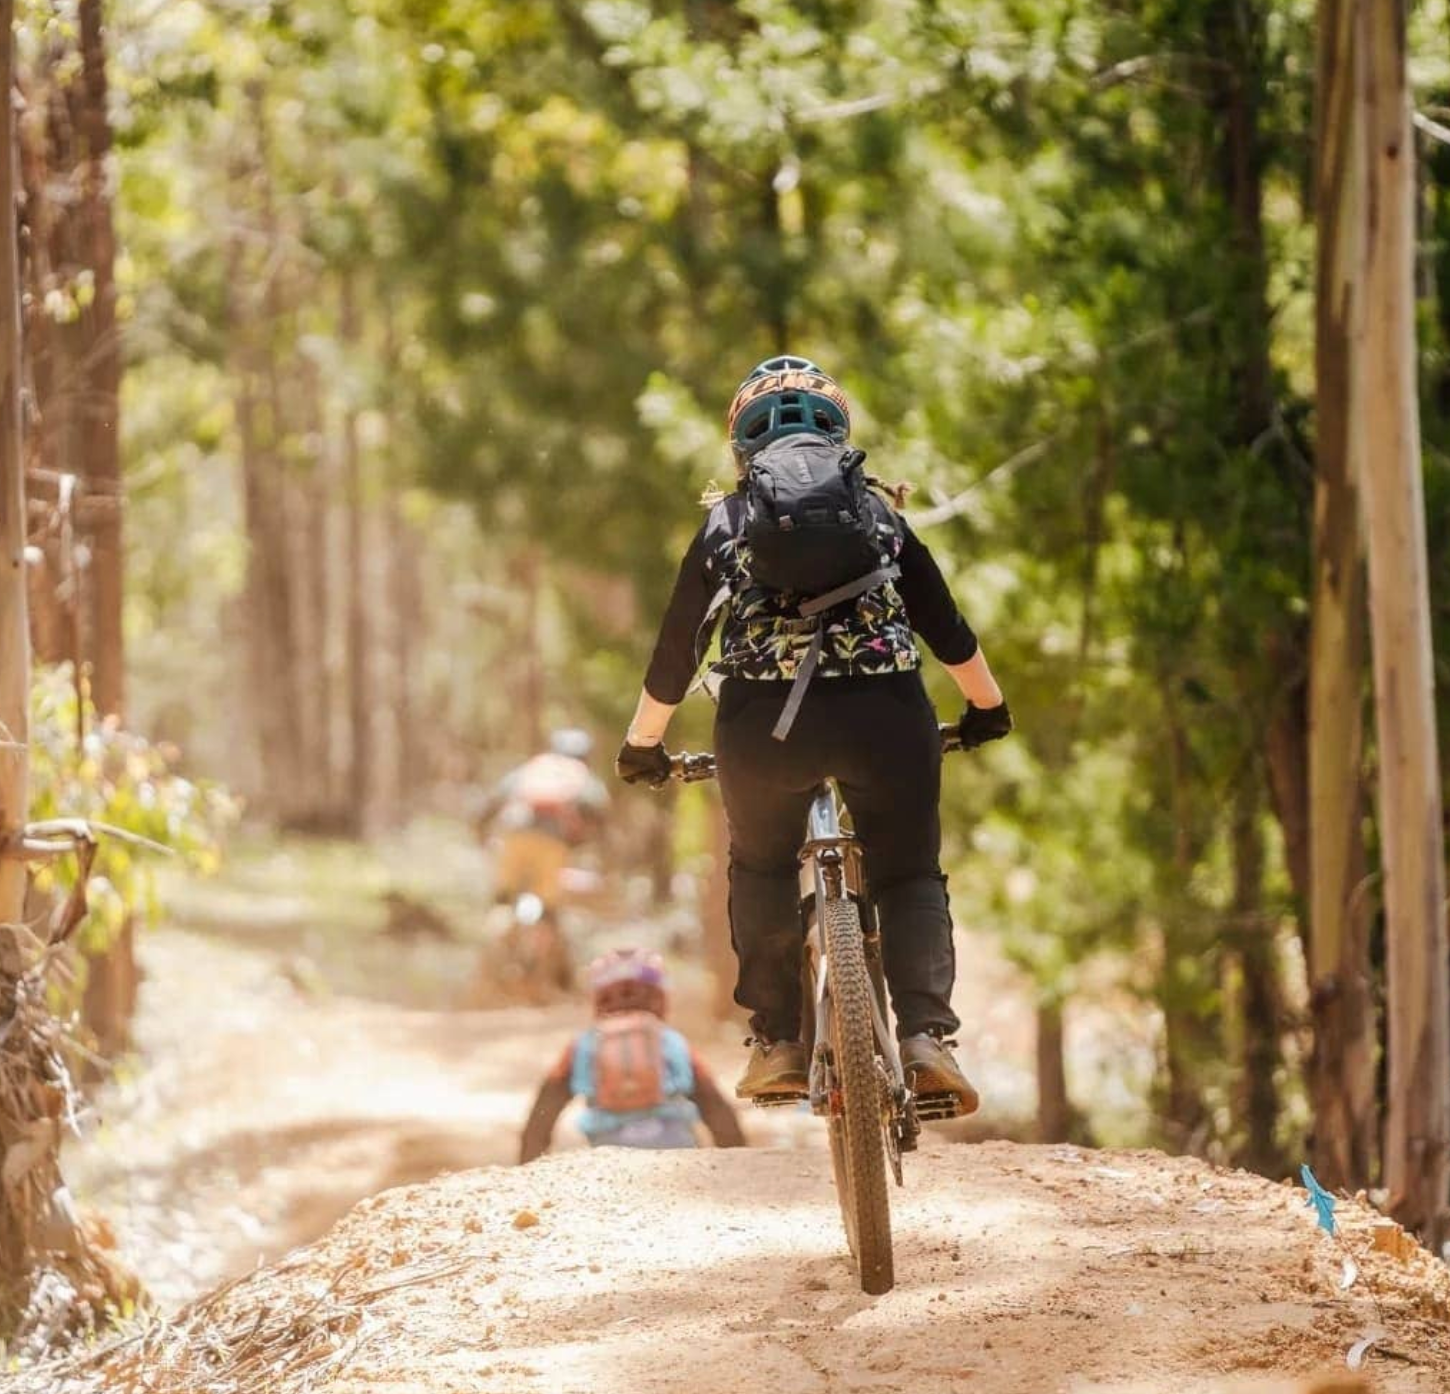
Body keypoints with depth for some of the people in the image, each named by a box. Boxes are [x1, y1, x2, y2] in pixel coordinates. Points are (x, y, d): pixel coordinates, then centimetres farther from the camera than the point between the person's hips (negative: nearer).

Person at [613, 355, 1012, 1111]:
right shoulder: (880, 515, 16)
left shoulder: (725, 524, 13)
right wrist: (987, 708, 37)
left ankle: (777, 1044, 15)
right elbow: (946, 627, 20)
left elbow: (675, 651, 17)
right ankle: (927, 1036, -6)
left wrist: (642, 746, 31)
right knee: (909, 877, 16)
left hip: (764, 726, 0)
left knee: (761, 870, 25)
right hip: (883, 715, 0)